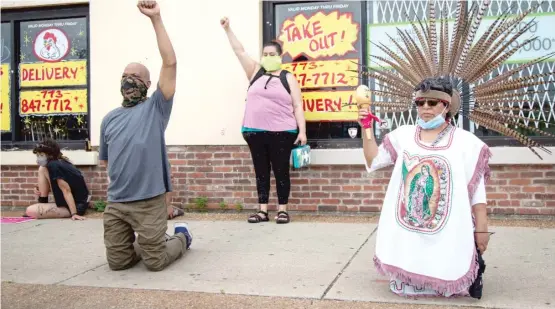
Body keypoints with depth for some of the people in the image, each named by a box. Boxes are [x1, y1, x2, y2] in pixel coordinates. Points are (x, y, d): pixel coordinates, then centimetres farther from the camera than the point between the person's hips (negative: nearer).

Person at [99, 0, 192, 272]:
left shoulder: (156, 107, -1)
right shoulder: (109, 119, 13)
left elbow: (170, 62, -11)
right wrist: (117, 181, 10)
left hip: (150, 202, -4)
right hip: (115, 203, 5)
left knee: (155, 262, 0)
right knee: (117, 262, 7)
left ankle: (181, 237, 30)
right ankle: (148, 245, 36)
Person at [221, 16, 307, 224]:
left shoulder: (288, 78, 4)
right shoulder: (255, 72, 12)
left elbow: (298, 106, 1)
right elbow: (239, 51, 8)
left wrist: (302, 131, -7)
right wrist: (227, 29, 0)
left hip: (281, 133, -3)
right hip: (255, 132, 3)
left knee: (281, 171, 3)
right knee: (261, 172, 8)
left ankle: (282, 210, 11)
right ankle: (263, 211, 14)